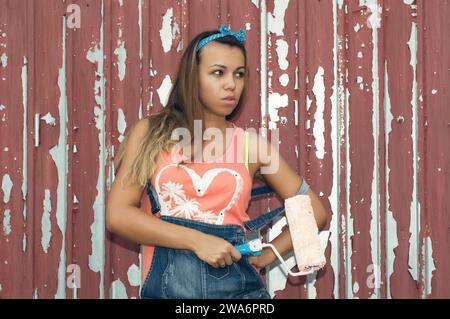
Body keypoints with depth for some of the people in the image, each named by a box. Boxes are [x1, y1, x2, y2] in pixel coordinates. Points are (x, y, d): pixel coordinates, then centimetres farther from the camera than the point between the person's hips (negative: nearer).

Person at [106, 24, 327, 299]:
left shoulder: (251, 143, 4)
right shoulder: (150, 132, 2)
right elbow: (118, 215, -7)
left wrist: (266, 257, 0)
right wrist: (197, 240, -14)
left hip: (237, 285, 1)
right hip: (166, 285, -1)